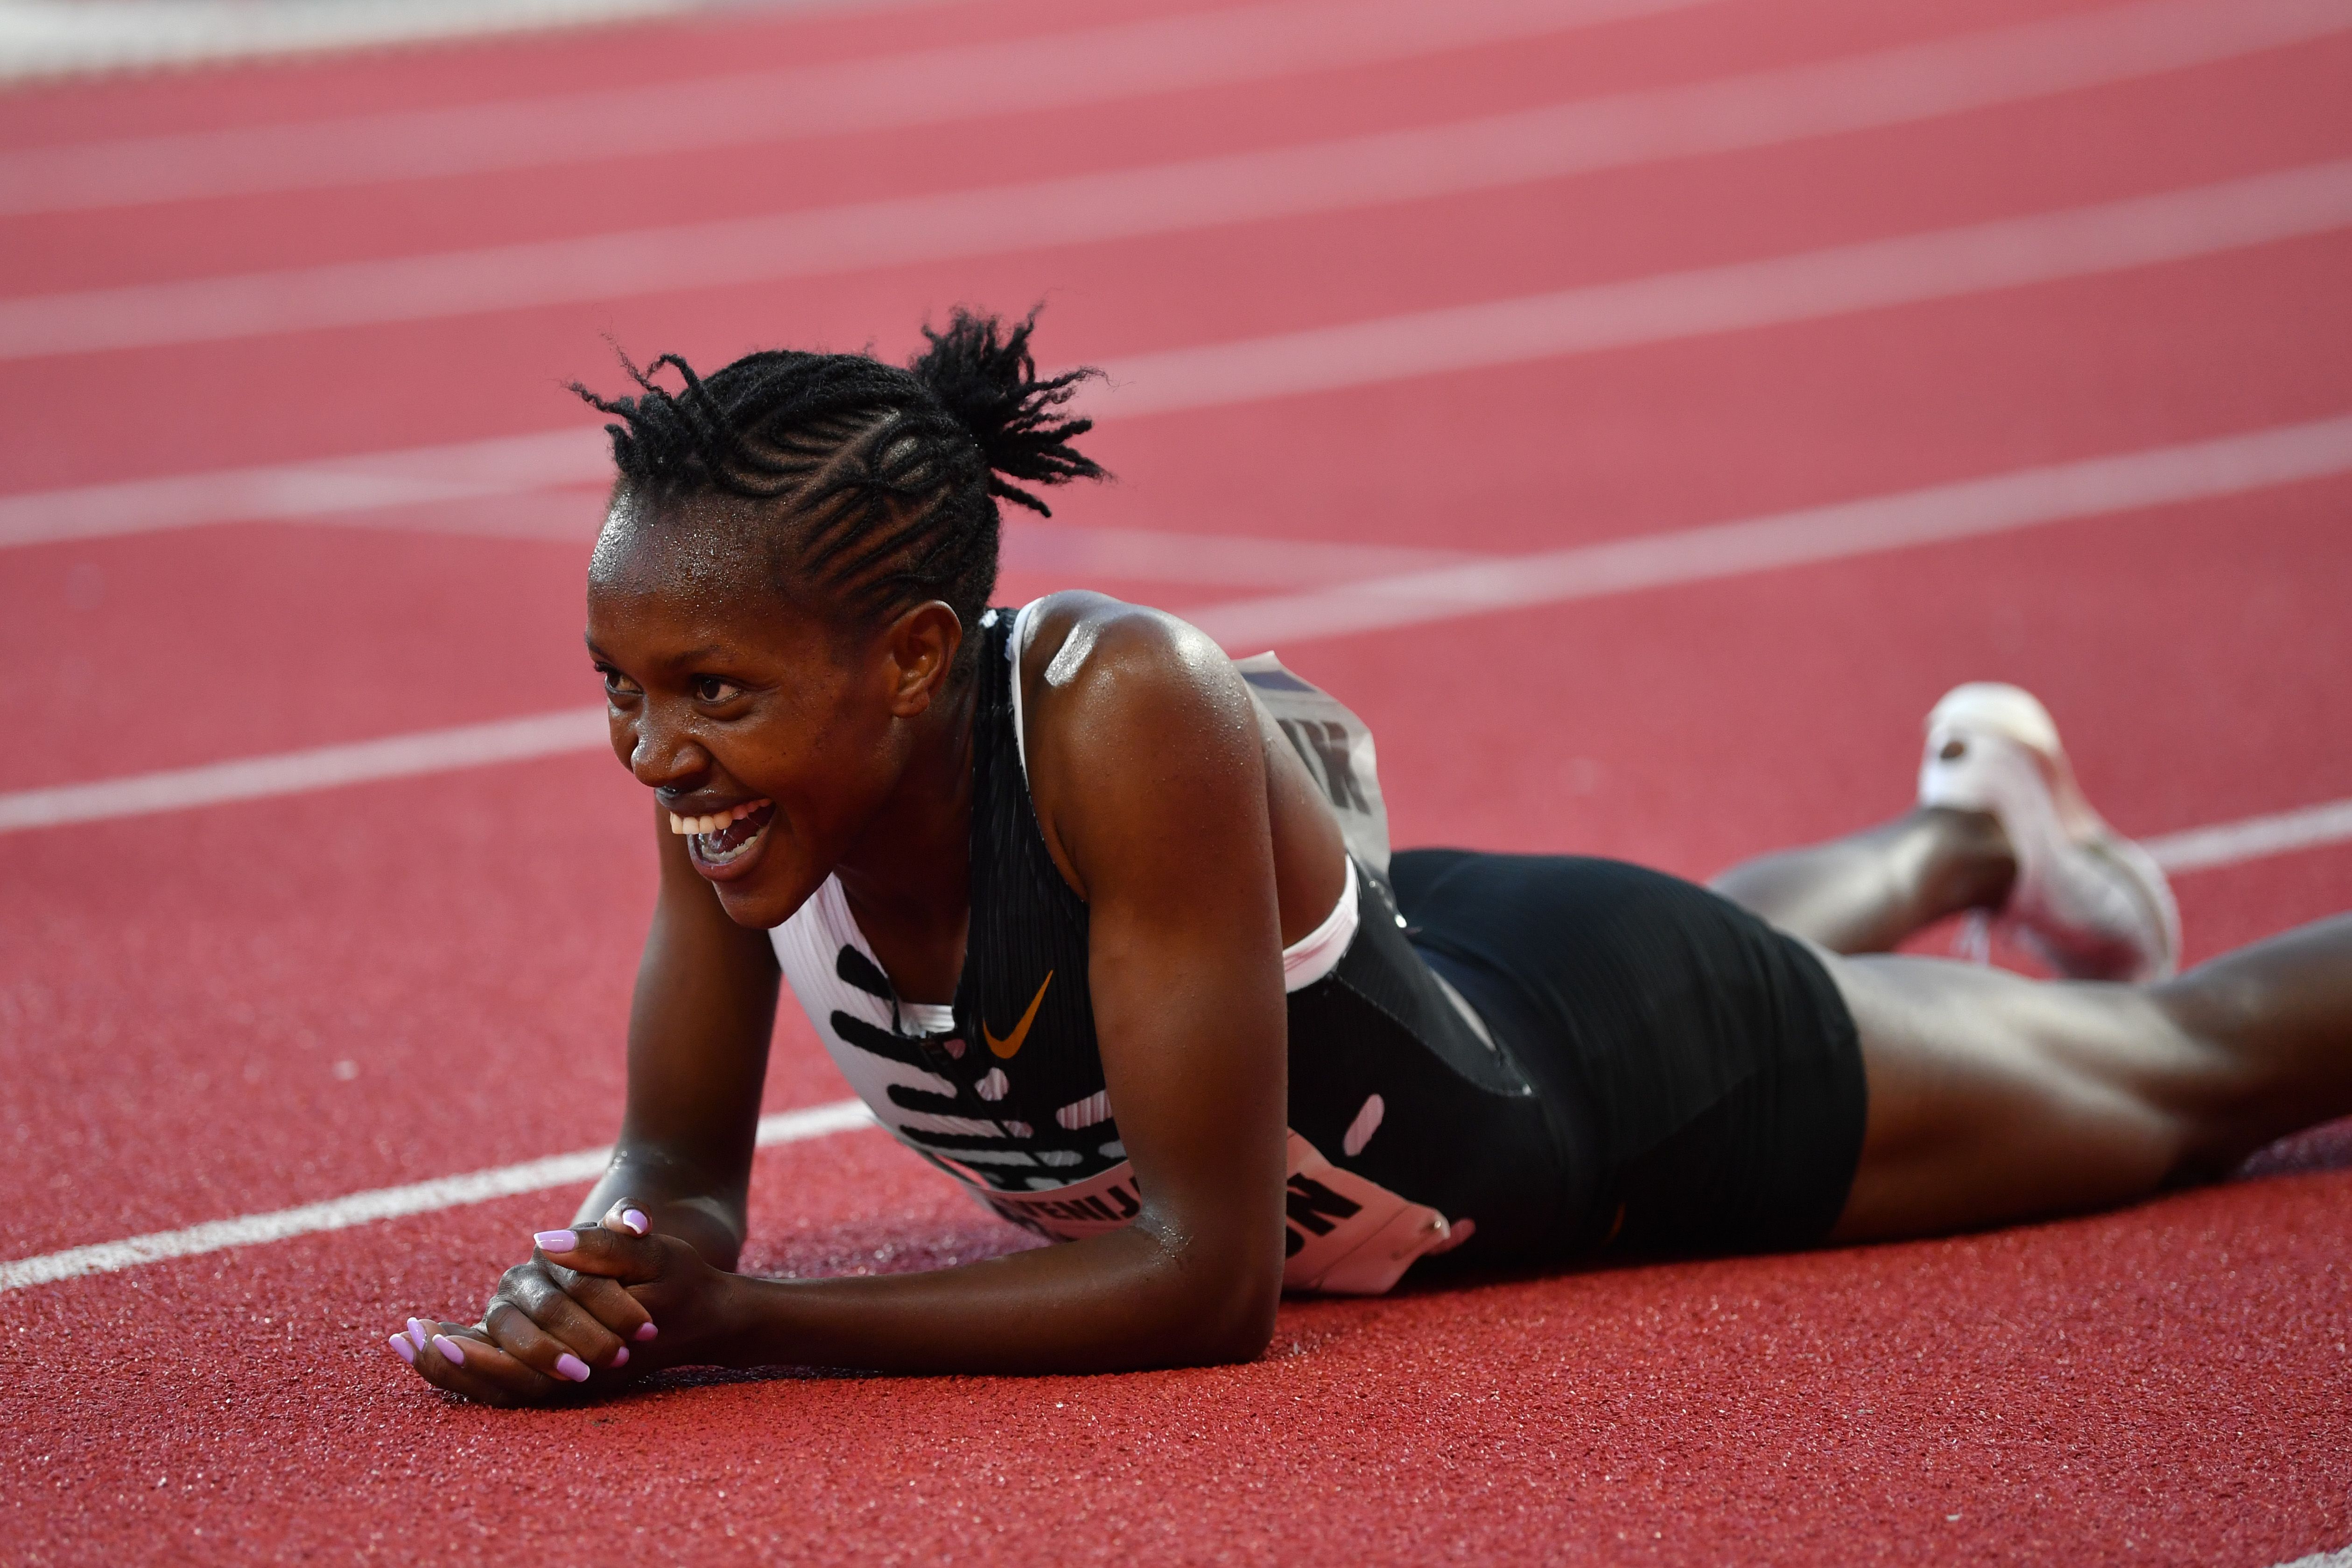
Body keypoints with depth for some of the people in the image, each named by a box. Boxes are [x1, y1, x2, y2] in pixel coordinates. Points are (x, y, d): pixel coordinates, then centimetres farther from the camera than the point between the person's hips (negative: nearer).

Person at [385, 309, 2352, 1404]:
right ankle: (1969, 826, 69)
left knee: (2180, 1074, 22)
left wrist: (737, 1322, -44)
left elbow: (1210, 1279, -41)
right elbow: (683, 1162, -15)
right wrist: (604, 1274, -38)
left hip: (1624, 1081, -5)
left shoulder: (1122, 718, -44)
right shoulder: (753, 754, -28)